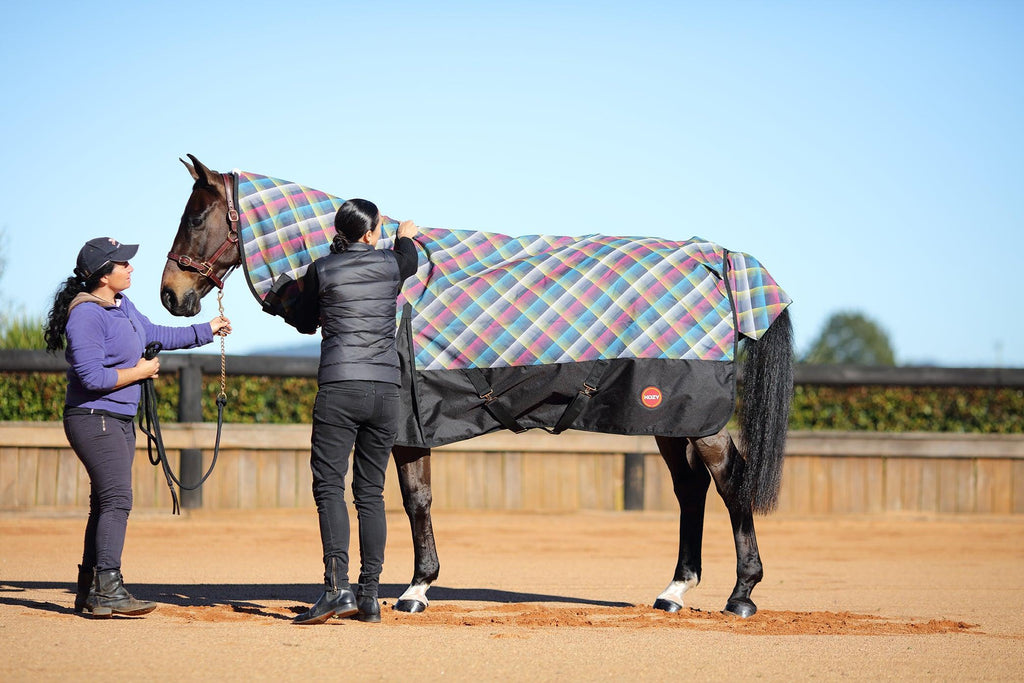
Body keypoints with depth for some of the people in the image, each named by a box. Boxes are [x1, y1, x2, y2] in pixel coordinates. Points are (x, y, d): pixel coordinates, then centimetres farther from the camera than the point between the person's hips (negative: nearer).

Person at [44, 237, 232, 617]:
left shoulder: (122, 304, 11)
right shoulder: (87, 315, -19)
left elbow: (155, 335, 26)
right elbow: (92, 376, -25)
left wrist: (207, 330, 31)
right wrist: (140, 372, -14)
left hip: (120, 421, 10)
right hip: (94, 420, -10)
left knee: (107, 504, 11)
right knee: (117, 500, -17)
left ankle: (89, 593, 16)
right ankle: (108, 589, -19)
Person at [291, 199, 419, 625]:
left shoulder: (320, 271, 1)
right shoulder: (390, 264, 7)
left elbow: (305, 325, 17)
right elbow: (409, 259, 34)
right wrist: (406, 236, 56)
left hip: (339, 388, -3)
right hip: (386, 389, 3)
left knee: (329, 486, -4)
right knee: (371, 492, 9)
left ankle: (337, 587, -20)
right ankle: (370, 596, 7)